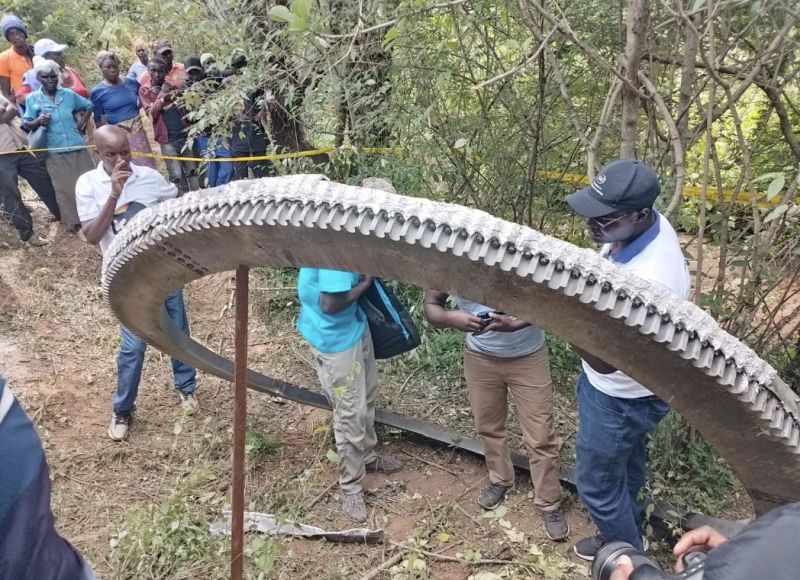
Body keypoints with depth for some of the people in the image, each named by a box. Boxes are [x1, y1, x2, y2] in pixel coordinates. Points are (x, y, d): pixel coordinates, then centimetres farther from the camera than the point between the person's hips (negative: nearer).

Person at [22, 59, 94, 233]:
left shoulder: (68, 94, 1)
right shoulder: (32, 98, -3)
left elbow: (88, 106, 15)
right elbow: (26, 124, 0)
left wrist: (81, 124, 5)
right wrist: (37, 121, -21)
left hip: (77, 146, 2)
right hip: (55, 151, -2)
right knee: (64, 187, 4)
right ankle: (73, 220, 16)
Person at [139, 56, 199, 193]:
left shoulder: (172, 86, 11)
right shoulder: (144, 90, 2)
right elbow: (151, 114, -8)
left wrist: (181, 97, -6)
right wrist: (161, 95, -15)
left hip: (185, 134, 4)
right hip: (167, 139, -4)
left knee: (192, 171, 9)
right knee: (176, 176, -5)